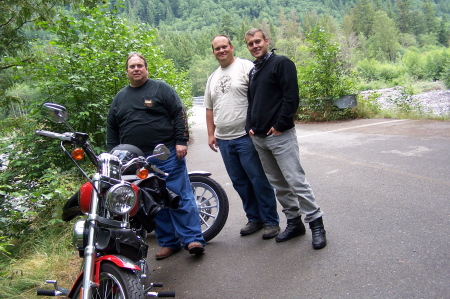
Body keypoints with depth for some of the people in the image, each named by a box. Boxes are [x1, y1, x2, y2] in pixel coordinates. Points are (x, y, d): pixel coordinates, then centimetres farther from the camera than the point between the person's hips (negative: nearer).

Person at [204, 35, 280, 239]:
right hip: (223, 140, 7)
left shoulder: (246, 67, -4)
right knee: (240, 183, 13)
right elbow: (209, 108, 22)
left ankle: (271, 221, 11)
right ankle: (254, 218, 26)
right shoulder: (212, 78, 18)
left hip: (246, 136, -7)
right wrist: (211, 134, 14)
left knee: (259, 180, -2)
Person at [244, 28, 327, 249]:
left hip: (280, 135, -8)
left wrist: (280, 125, -15)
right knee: (278, 184, 12)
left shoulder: (281, 63, -4)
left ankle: (316, 223, 5)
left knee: (295, 181, -8)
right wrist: (250, 125, 9)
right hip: (258, 138, 8)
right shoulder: (253, 72, 19)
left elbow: (291, 97, -13)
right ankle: (294, 222, 23)